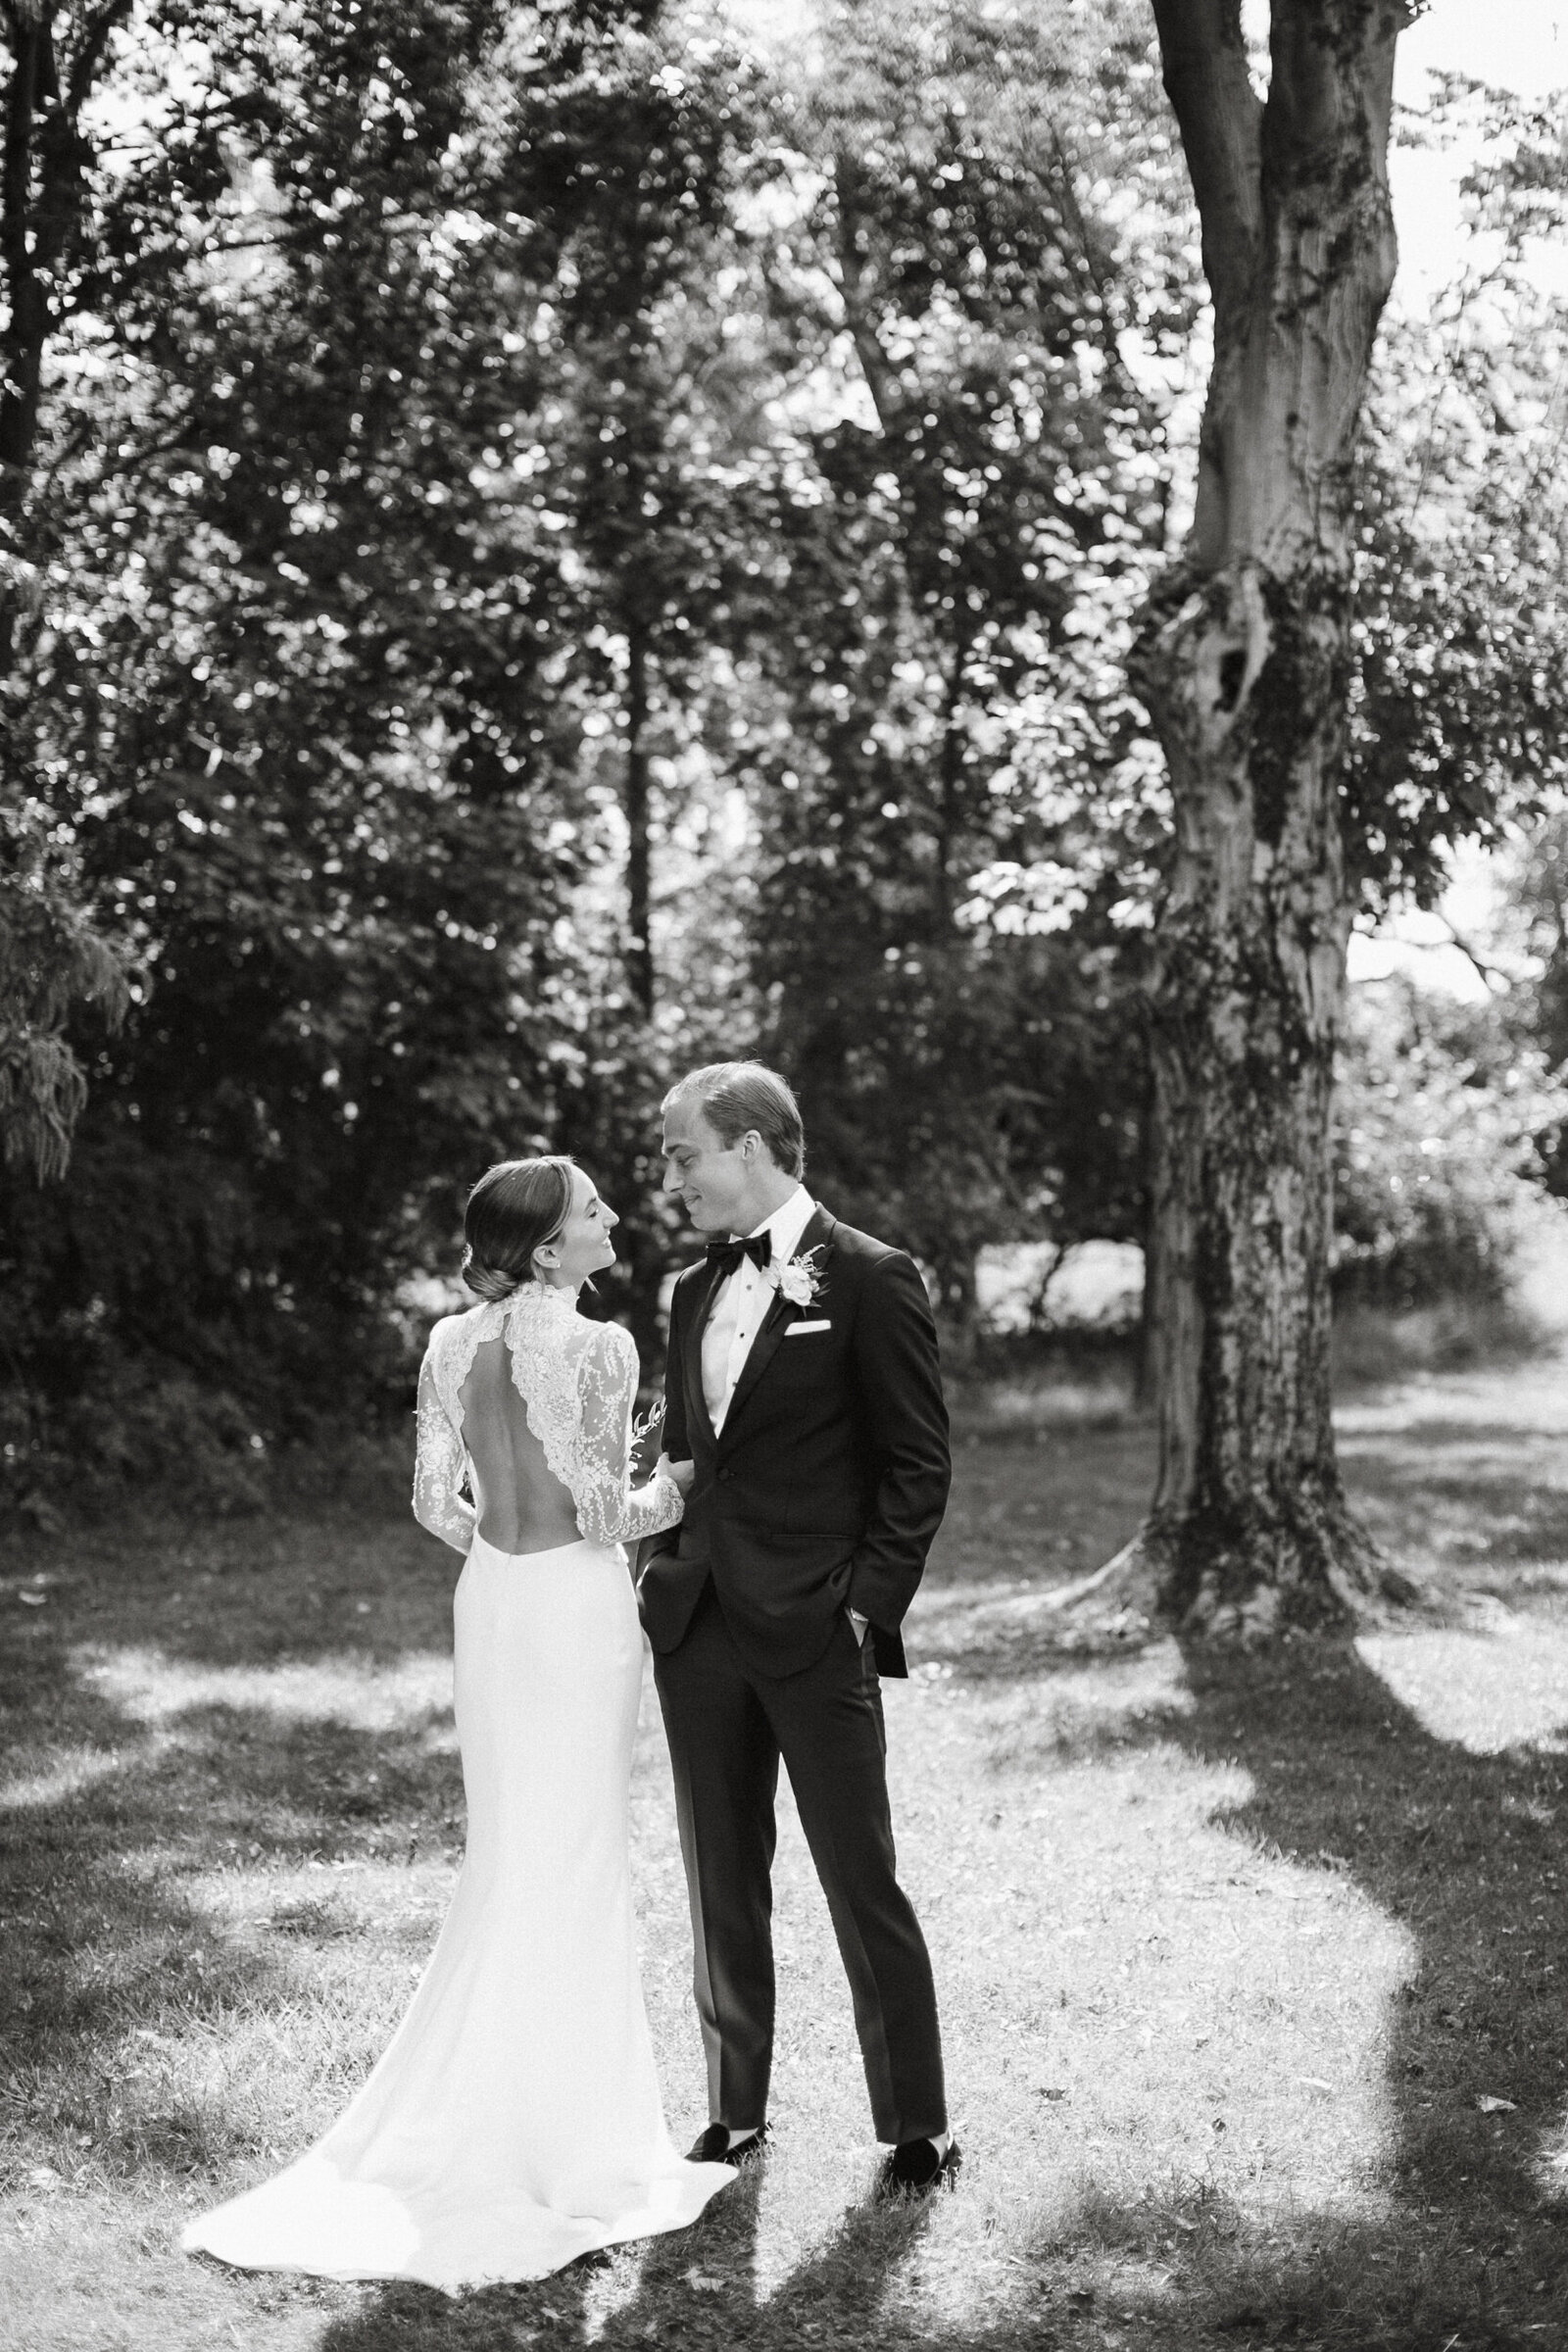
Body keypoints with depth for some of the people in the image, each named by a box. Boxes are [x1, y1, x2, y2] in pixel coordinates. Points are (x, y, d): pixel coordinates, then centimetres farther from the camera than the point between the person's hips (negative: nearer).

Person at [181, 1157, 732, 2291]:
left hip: (488, 1603, 6)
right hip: (581, 1605, -6)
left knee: (505, 1857, 17)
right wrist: (670, 1491, 5)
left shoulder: (453, 1342, 3)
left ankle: (464, 2110, 22)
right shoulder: (598, 1346, -15)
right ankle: (564, 2130, 12)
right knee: (576, 1862, 4)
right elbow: (604, 1510, -15)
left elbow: (437, 1502, 6)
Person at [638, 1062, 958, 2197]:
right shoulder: (697, 1292, 14)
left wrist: (867, 1604, -14)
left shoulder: (869, 1280, -7)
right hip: (698, 1629, 6)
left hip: (816, 1635, -6)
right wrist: (666, 1571, 9)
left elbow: (918, 1463, -8)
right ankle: (735, 2111, 24)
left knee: (863, 1887, -1)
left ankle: (918, 2130, 11)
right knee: (722, 1884, 12)